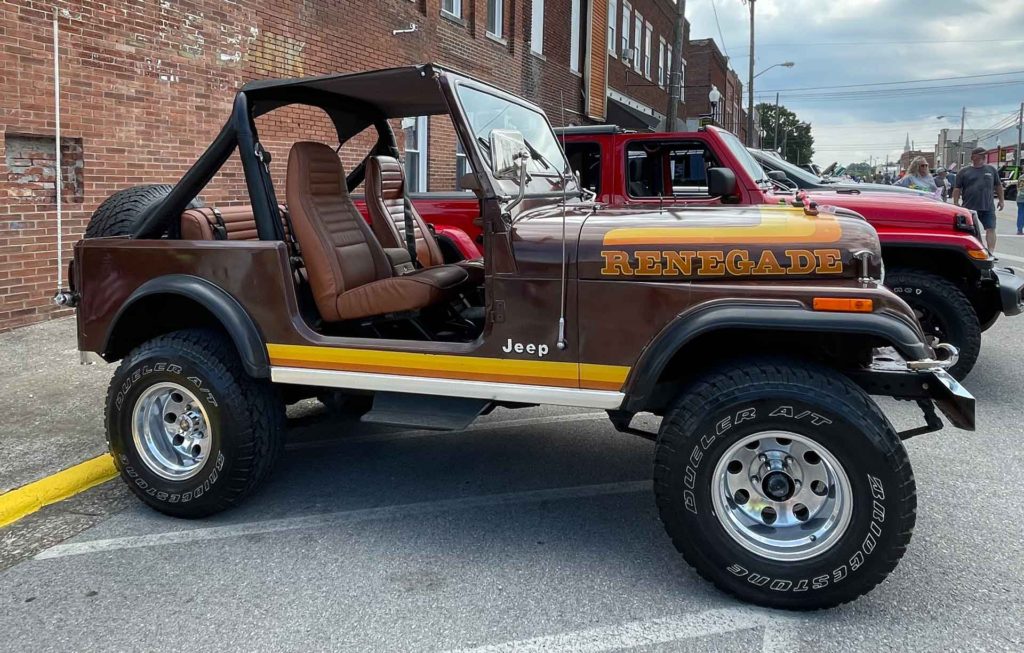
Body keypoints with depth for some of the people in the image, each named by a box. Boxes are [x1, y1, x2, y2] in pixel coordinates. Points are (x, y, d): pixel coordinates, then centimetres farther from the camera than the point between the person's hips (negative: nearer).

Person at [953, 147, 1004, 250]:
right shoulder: (964, 172, 3)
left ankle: (991, 251, -7)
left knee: (991, 229, -7)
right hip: (969, 207, -1)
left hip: (988, 207, 2)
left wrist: (1001, 200, 15)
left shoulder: (991, 169, 11)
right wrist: (956, 204, -6)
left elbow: (998, 186, 18)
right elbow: (957, 189, 1)